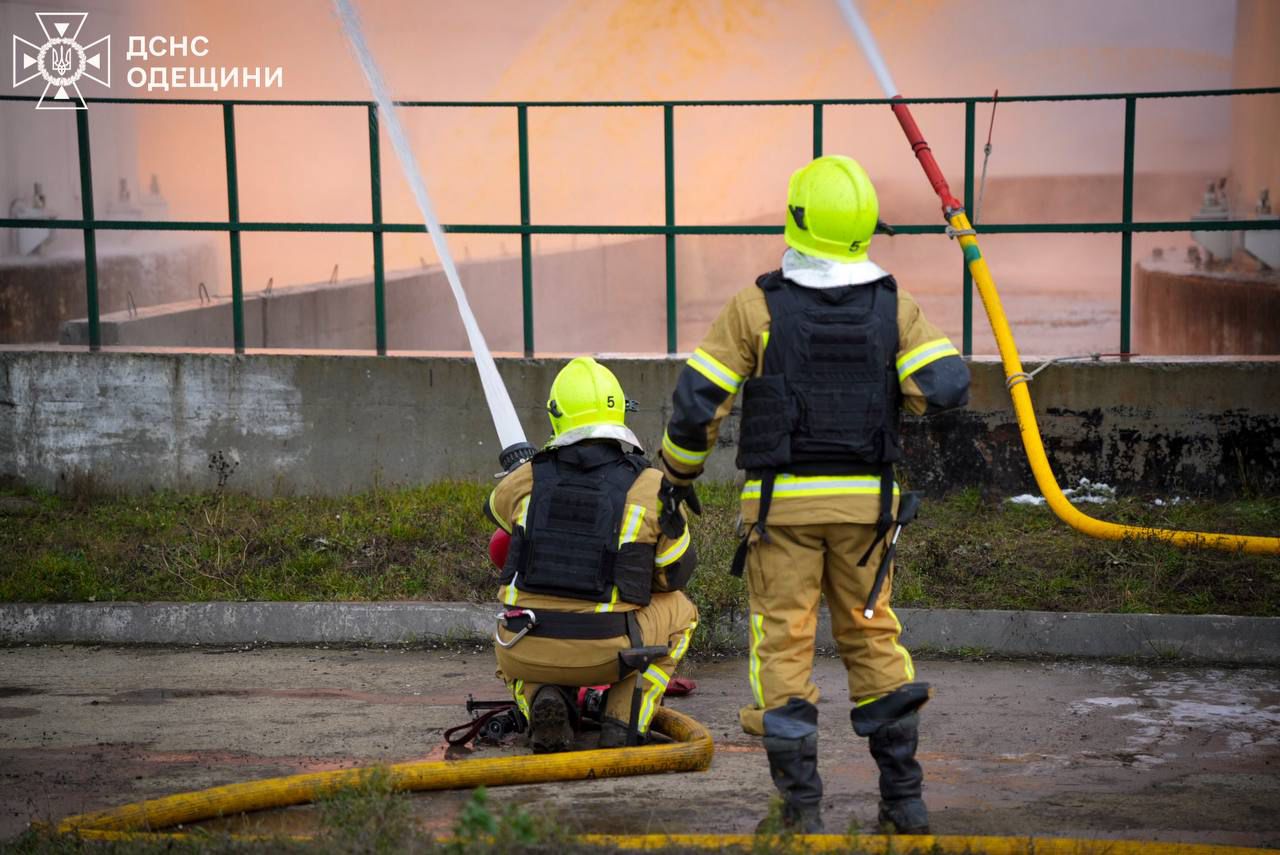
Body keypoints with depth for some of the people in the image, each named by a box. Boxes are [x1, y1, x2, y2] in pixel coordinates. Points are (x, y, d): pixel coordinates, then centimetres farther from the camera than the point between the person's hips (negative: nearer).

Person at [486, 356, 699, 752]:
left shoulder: (528, 479, 2)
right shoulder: (651, 486, -3)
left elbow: (497, 506, 28)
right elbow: (676, 572, 9)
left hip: (528, 652, 2)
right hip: (604, 652, -2)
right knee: (678, 610, 27)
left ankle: (543, 698, 3)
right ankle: (624, 722, 10)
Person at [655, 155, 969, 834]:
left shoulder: (758, 306, -7)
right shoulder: (893, 307, -1)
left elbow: (698, 401, -7)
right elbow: (946, 387, -9)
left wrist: (678, 472, 9)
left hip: (782, 500, -2)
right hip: (865, 500, 3)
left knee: (784, 643, 5)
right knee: (872, 636, 14)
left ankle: (802, 803, 3)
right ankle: (904, 796, 14)